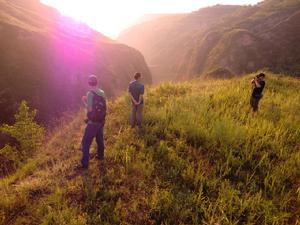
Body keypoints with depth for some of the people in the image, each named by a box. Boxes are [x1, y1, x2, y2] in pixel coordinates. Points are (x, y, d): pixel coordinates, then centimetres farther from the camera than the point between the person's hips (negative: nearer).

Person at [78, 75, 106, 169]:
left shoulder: (90, 93, -19)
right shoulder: (102, 93, 2)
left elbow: (90, 109, -20)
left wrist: (84, 101, -3)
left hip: (93, 122, -7)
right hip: (101, 121, 7)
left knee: (86, 143, 1)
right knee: (100, 139, 25)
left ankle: (84, 163, 6)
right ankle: (100, 155, 42)